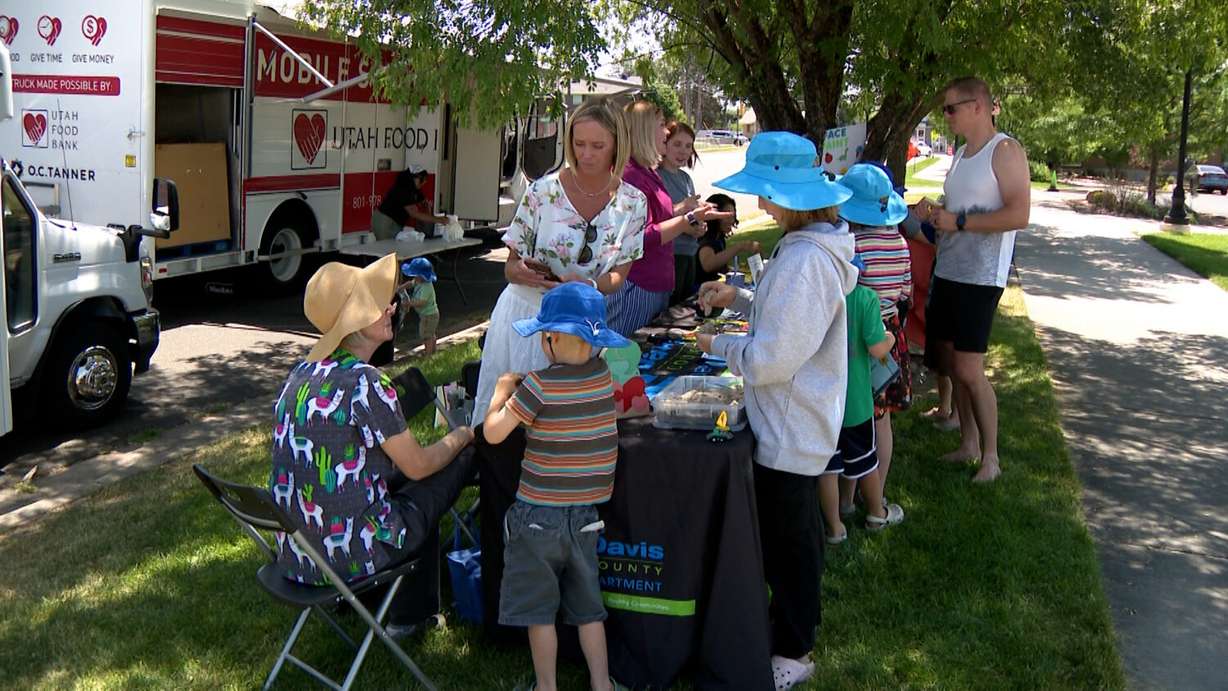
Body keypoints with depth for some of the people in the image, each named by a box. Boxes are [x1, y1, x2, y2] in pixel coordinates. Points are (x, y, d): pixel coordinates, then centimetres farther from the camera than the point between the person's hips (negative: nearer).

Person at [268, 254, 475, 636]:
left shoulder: (303, 372, 4)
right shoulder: (364, 382, -22)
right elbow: (418, 465, -12)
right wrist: (461, 436, 9)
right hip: (349, 552, -8)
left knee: (400, 474, 27)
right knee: (456, 465, 8)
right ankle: (407, 615, 26)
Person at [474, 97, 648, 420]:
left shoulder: (632, 203, -4)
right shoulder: (544, 190, -10)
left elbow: (617, 275, 0)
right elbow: (511, 266, -4)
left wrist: (588, 285, -22)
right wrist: (521, 272, -28)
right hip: (526, 312, -1)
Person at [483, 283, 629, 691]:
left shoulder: (540, 384, -19)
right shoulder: (603, 374, -3)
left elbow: (493, 432, -15)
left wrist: (502, 390, 0)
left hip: (538, 515, -5)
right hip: (585, 515, 5)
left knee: (539, 610, 12)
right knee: (587, 607, 18)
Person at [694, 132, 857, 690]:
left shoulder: (805, 261, -28)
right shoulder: (814, 245, 5)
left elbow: (772, 358, -28)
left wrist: (720, 346, -12)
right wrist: (739, 299, 6)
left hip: (789, 430, -10)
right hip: (798, 422, 10)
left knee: (788, 536, 6)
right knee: (797, 530, 25)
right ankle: (794, 619, 45)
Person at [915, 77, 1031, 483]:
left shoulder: (1005, 151, -11)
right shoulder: (961, 154, 15)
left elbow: (1018, 215, -20)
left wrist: (958, 222, -20)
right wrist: (936, 214, 6)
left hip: (980, 277, -8)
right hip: (947, 270, 8)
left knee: (968, 370, -8)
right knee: (949, 361, 11)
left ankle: (991, 457, 6)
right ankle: (968, 444, 24)